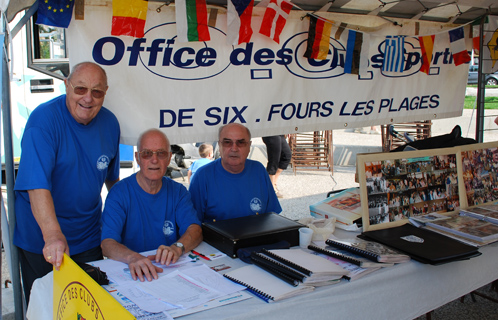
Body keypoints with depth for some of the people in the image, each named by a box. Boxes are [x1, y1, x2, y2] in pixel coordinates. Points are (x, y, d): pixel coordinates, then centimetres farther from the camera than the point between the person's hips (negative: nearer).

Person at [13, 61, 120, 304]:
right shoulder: (43, 119, -20)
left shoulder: (109, 123, -1)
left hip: (89, 236, 5)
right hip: (41, 239, -4)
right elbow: (37, 184, -32)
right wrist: (53, 234, -43)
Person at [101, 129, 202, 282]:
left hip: (172, 269, 2)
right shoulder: (119, 193, -4)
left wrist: (177, 247, -28)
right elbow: (108, 243, -15)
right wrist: (133, 257, -37)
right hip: (134, 274, -1)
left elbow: (194, 229, -5)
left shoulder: (178, 191, 8)